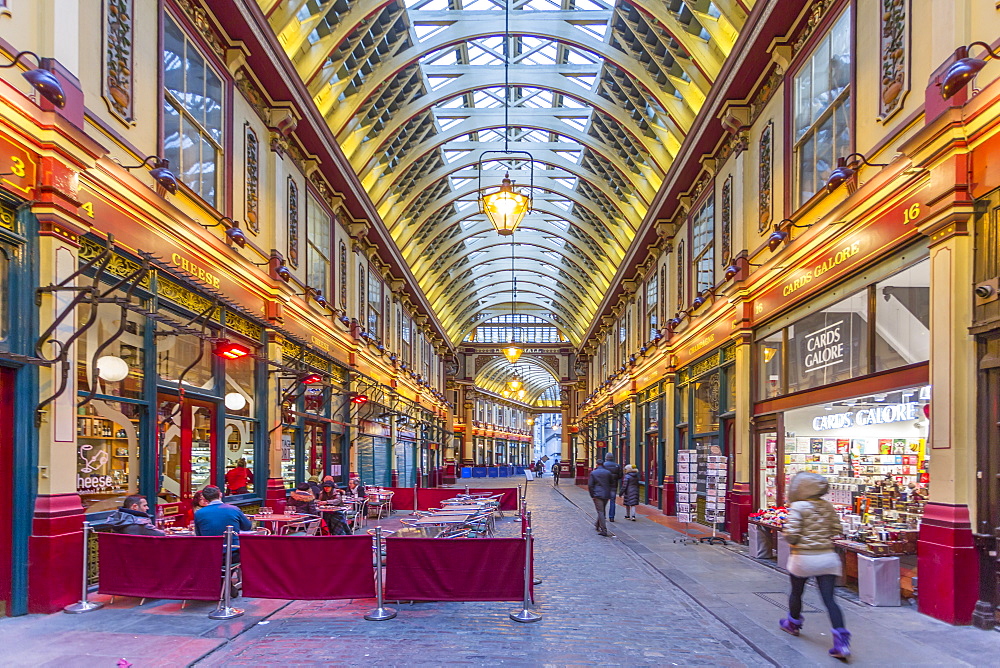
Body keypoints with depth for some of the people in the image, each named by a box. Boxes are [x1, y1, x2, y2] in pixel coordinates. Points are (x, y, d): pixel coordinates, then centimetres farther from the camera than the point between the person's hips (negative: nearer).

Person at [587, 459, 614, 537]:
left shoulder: (593, 473, -3)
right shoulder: (608, 472, 6)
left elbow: (590, 485, -6)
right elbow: (612, 484, 9)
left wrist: (592, 495, -1)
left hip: (597, 495, -4)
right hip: (606, 495, 4)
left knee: (600, 512, -4)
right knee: (602, 511, 20)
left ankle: (604, 530, -10)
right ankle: (597, 525, 37)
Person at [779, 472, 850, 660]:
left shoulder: (797, 507, -13)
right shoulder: (828, 506, 3)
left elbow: (792, 536, -19)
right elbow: (837, 530, 7)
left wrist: (785, 530, 1)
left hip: (803, 558, -4)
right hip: (827, 557, 4)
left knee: (796, 592, 20)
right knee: (829, 598, 1)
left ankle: (793, 623, 43)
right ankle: (841, 640, -11)